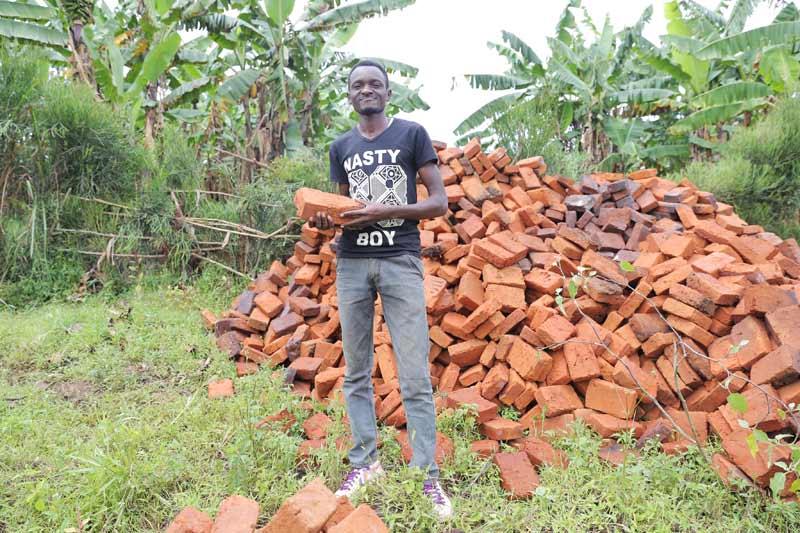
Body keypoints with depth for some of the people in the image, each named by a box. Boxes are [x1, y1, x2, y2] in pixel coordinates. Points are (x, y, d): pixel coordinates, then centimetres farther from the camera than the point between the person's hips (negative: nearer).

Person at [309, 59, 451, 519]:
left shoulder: (412, 134, 4)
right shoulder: (341, 148, 16)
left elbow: (439, 202, 0)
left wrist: (385, 212, -14)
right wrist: (329, 219, -1)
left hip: (400, 261, -4)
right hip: (352, 263, 4)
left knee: (415, 376, -6)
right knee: (357, 372, 7)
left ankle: (428, 476, 2)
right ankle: (366, 461, 19)